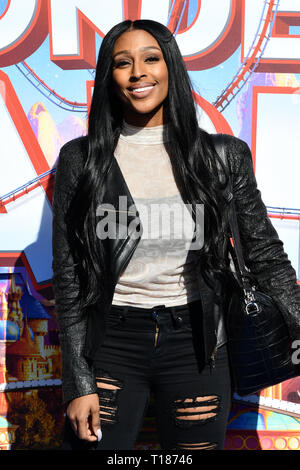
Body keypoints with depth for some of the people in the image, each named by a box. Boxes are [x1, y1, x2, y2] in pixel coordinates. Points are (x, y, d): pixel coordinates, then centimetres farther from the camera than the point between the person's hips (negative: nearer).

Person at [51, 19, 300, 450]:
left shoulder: (225, 156, 1)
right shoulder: (80, 159, -1)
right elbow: (68, 278, -1)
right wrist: (79, 383, -5)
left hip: (195, 344, 1)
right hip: (111, 345, -1)